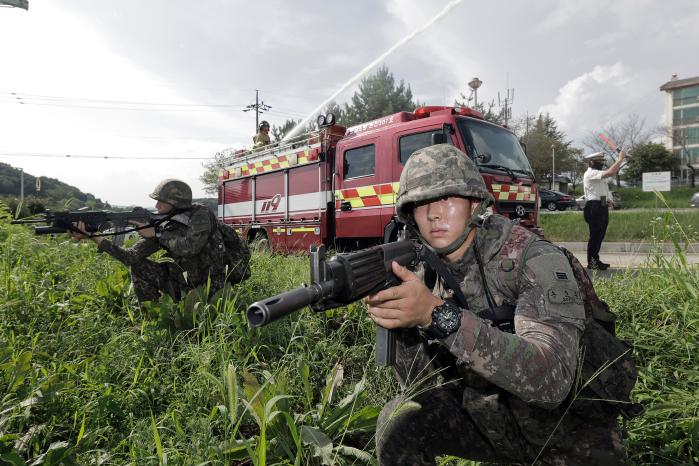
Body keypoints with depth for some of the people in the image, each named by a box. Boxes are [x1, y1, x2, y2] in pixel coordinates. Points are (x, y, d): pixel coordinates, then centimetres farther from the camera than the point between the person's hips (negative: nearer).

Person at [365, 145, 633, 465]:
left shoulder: (535, 260, -23)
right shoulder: (428, 276, -8)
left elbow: (550, 380, -36)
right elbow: (423, 385, -9)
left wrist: (439, 315, -44)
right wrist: (403, 322, -28)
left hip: (572, 429, -2)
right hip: (495, 417, 3)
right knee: (400, 420, -17)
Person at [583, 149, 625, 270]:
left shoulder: (597, 173, 21)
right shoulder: (590, 173, -12)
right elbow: (610, 172, -23)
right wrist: (620, 158, -15)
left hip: (602, 207, 10)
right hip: (594, 207, -10)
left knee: (600, 234, 13)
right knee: (595, 235, -7)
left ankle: (595, 260, 21)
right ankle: (592, 262, 0)